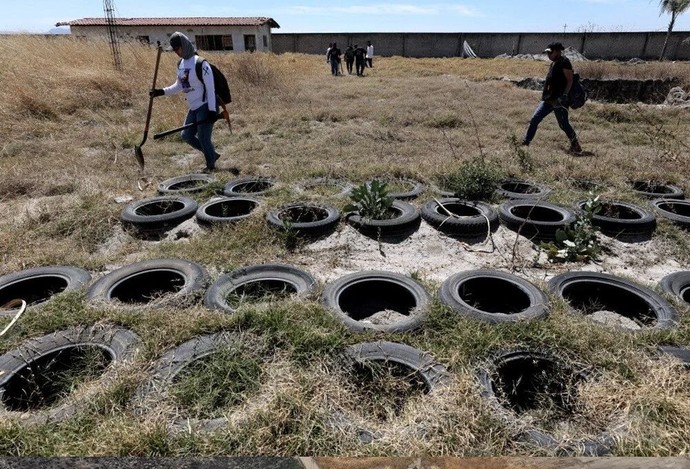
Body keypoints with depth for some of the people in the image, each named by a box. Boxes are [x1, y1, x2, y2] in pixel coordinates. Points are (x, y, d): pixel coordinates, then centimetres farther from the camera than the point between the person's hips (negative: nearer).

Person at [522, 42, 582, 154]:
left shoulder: (564, 62, -8)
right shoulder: (553, 63, 18)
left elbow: (570, 81, -13)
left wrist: (564, 95, -23)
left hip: (559, 100, -9)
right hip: (548, 99, 9)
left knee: (564, 125, -5)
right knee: (534, 119, 3)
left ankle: (576, 146, 8)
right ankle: (525, 143, 9)